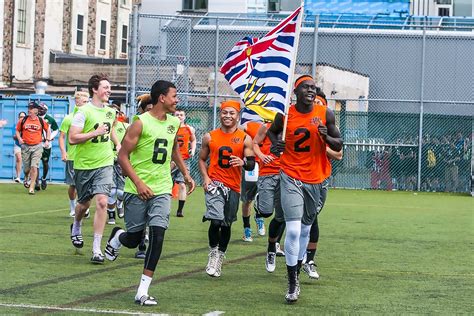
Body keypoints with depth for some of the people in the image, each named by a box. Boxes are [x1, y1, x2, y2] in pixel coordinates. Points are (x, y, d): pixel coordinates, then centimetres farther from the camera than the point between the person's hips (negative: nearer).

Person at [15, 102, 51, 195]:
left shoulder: (41, 121, 0)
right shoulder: (23, 120, 0)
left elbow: (48, 130, 15)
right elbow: (17, 130, 10)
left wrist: (47, 140, 6)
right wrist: (19, 139, -6)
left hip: (37, 147, -1)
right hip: (26, 146, 1)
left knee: (34, 167, -10)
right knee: (26, 168, 9)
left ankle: (31, 187, -6)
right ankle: (26, 178, 43)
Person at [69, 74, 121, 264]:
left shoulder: (110, 111, 6)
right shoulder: (84, 112, -13)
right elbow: (72, 138, -19)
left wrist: (118, 144, 18)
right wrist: (96, 133, -22)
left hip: (104, 164, 3)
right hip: (84, 165, -3)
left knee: (102, 202, -13)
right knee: (84, 203, 13)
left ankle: (97, 249, -10)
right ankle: (76, 227, 49)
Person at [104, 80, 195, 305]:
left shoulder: (174, 123, 7)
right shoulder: (141, 123, -12)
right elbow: (123, 156, -13)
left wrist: (185, 174, 23)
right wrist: (138, 183, -21)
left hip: (162, 190, 4)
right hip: (137, 190, -4)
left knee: (157, 236, -13)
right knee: (133, 239, 7)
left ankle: (142, 292, -8)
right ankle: (117, 237, 47)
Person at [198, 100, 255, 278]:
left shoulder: (245, 139, 2)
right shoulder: (210, 137, 4)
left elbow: (252, 164, 1)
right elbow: (202, 159, 13)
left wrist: (243, 162, -23)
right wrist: (205, 178, -4)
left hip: (233, 187, 2)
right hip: (214, 182, -2)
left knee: (226, 224, 11)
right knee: (216, 220, -20)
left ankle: (220, 256, 30)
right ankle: (213, 252, 1)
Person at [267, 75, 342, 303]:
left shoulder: (325, 114, -2)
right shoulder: (285, 114, -3)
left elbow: (339, 145, 2)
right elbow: (272, 131, 18)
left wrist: (326, 137, -18)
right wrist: (276, 143, -3)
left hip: (315, 179, 2)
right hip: (291, 177, -2)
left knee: (305, 229, 12)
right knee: (293, 229, -13)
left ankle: (297, 272, 29)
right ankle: (292, 283, -8)